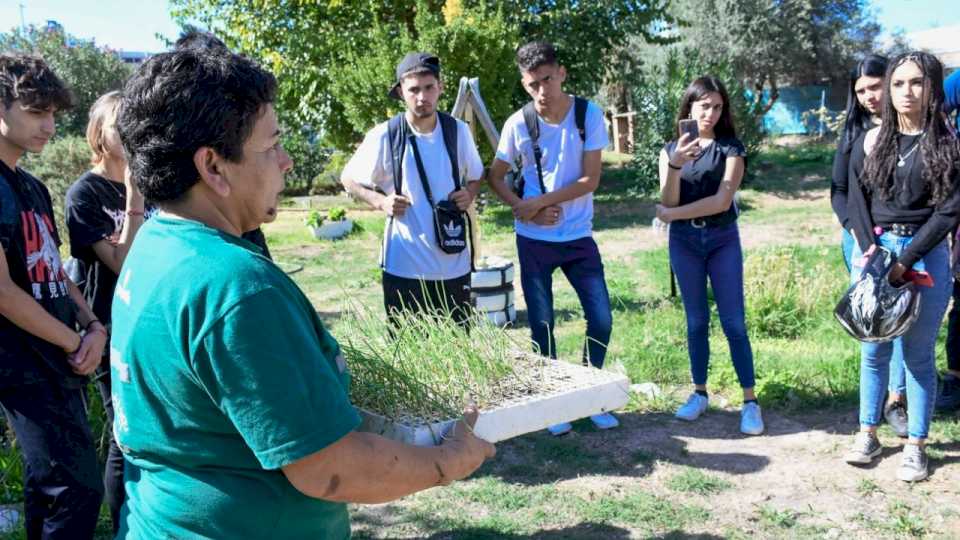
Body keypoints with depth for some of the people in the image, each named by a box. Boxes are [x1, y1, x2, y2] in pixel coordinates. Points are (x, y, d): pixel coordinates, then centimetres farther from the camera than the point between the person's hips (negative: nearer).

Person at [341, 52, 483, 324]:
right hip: (404, 267, -3)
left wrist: (469, 194, -6)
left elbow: (476, 176, 16)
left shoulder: (458, 131, 0)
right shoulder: (384, 136, -9)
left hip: (455, 265, 3)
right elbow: (348, 179, 5)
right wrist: (380, 201, -12)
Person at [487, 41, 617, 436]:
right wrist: (524, 209, -13)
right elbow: (495, 177, 3)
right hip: (534, 240, 0)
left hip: (579, 236, 1)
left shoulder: (589, 115, -8)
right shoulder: (518, 123, -7)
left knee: (601, 319, 1)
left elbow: (590, 179, -11)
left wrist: (539, 201, -17)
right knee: (541, 325, 6)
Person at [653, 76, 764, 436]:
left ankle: (750, 400, 5)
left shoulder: (730, 147, -3)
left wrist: (671, 215, -12)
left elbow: (722, 201, -14)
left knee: (734, 322, -1)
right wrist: (676, 164, -24)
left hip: (723, 240, -2)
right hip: (684, 242, 2)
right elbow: (668, 201, -7)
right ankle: (699, 393, 20)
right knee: (696, 321, 9)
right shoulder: (671, 149, 4)